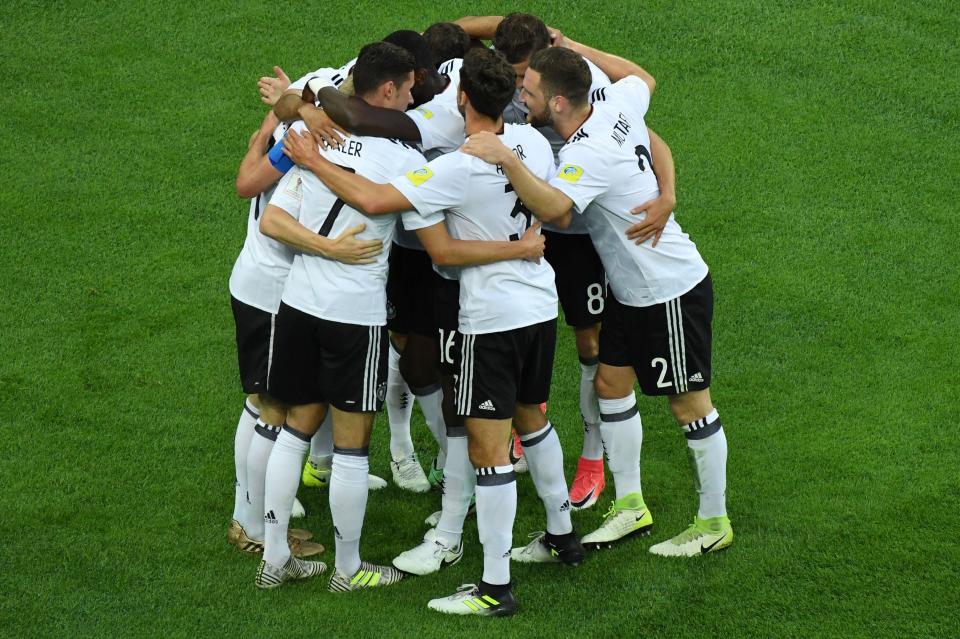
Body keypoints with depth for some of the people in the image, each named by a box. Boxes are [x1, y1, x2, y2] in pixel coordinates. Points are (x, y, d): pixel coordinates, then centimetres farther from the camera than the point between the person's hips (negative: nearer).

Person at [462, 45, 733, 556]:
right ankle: (630, 506, 27)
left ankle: (714, 523, 19)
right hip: (632, 289, 10)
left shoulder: (589, 154, -32)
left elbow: (553, 206, -49)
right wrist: (572, 50, 18)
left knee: (689, 402, 4)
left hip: (672, 291, -10)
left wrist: (507, 159, -58)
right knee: (611, 382, 15)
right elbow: (641, 78, 17)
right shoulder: (618, 105, -7)